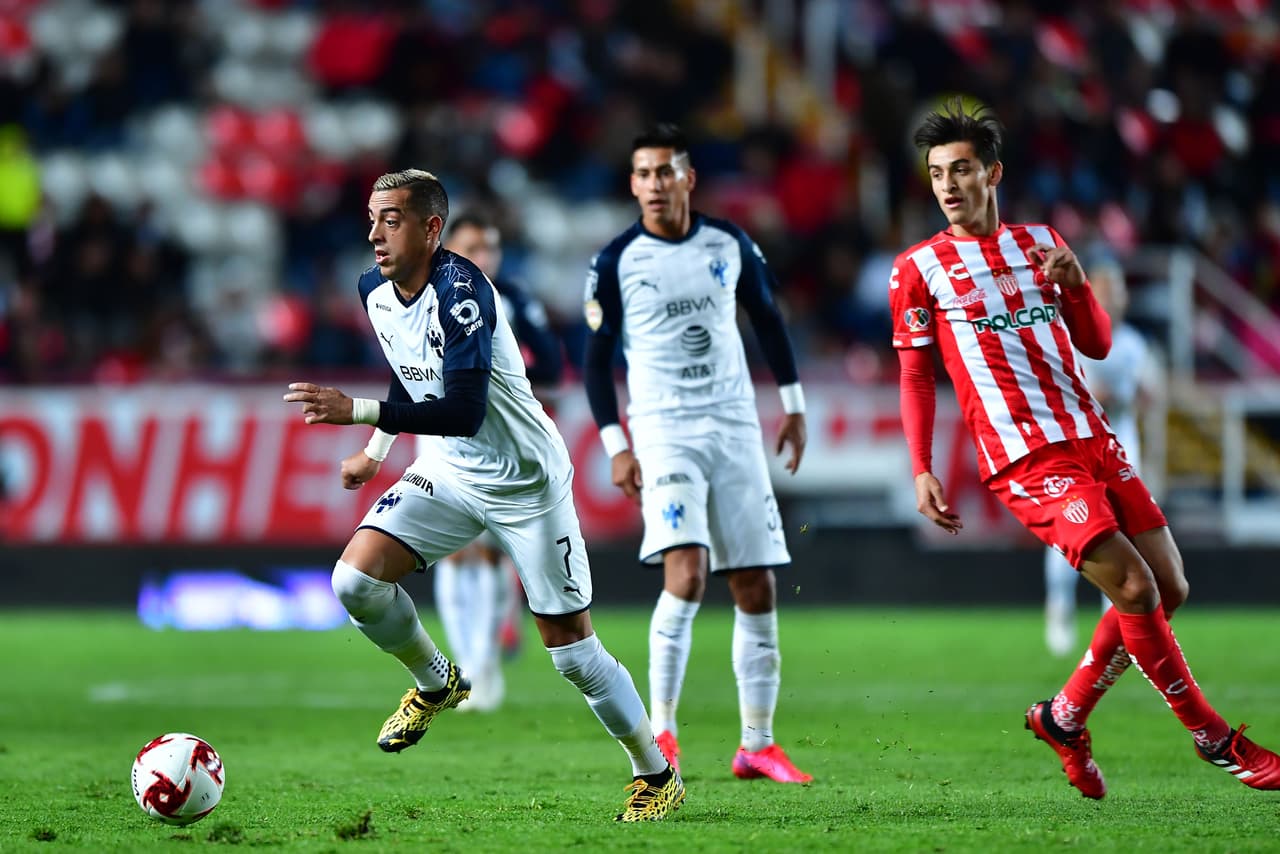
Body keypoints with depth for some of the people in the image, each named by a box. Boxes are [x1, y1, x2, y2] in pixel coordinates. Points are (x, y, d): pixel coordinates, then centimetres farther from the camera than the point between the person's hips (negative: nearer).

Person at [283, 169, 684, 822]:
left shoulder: (460, 289, -27)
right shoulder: (375, 291, -2)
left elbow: (464, 412, -36)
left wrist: (358, 412, -40)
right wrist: (375, 451, 20)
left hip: (527, 480, -7)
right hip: (448, 471, 7)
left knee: (569, 646, -3)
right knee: (355, 579, -13)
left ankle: (657, 775, 16)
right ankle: (437, 683, 15)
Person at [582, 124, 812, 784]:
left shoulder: (729, 244, 5)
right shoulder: (616, 262, -4)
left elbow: (767, 318, 19)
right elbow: (596, 358, 1)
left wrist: (793, 405, 16)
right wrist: (615, 446, -6)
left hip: (735, 430, 4)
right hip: (663, 433, -4)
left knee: (756, 590, 3)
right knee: (686, 575, -22)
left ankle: (757, 744, 12)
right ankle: (660, 733, -13)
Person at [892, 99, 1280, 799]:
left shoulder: (1041, 242, 15)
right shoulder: (919, 268, 2)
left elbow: (1097, 345, 15)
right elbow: (915, 375, 5)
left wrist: (1074, 284, -4)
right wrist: (922, 471, -4)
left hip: (1093, 439, 6)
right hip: (1024, 458, -6)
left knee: (1168, 588, 2)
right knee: (1134, 587, -16)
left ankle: (1065, 716, 17)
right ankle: (1216, 740, -5)